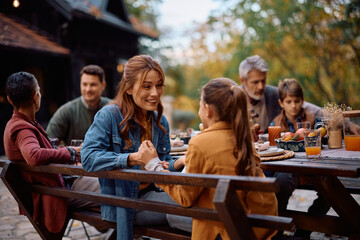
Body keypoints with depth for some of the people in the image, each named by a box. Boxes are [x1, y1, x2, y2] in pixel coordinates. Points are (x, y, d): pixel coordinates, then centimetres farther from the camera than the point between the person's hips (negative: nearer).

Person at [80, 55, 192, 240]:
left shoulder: (160, 121, 11)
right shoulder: (108, 115, -8)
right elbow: (88, 156, -19)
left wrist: (177, 164, -10)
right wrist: (131, 159, -30)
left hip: (152, 192, 6)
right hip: (123, 202, -6)